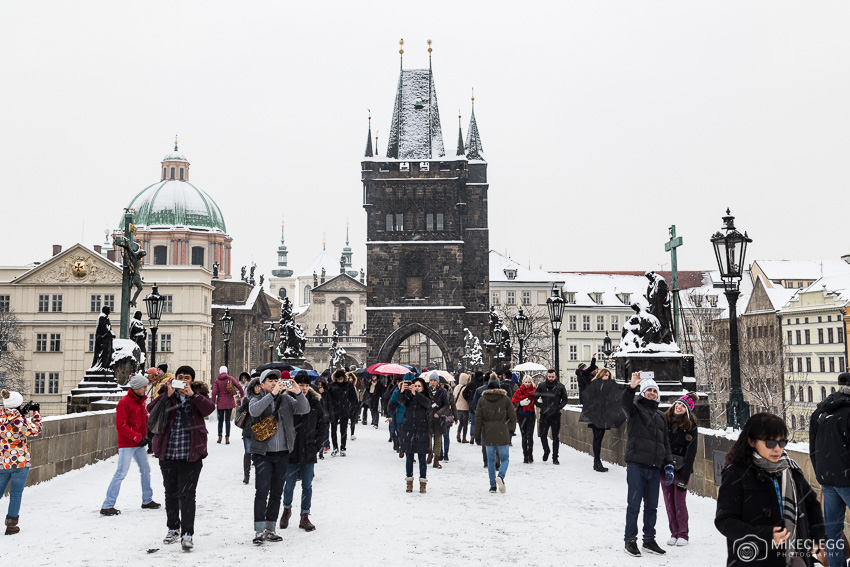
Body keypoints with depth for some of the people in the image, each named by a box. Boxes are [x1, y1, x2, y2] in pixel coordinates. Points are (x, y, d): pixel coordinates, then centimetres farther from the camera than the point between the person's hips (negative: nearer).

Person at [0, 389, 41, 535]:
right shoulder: (19, 421, -17)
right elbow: (36, 430, -2)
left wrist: (23, 412, 9)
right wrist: (36, 413, 6)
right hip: (20, 463, -5)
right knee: (16, 495, 6)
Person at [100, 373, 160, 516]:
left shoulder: (141, 401, 11)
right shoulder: (124, 402, -15)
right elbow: (120, 425, -18)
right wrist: (138, 437, -21)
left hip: (139, 443, 9)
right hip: (127, 444, -9)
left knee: (146, 470, 14)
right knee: (121, 472, -10)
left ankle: (147, 501, 27)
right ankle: (107, 506, -5)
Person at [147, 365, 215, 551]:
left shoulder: (199, 395, 3)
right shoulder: (166, 394, 5)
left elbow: (209, 408, -16)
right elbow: (152, 409, -12)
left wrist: (192, 395, -26)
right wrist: (168, 394, -23)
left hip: (191, 454, -3)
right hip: (168, 453, 3)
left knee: (187, 494, -7)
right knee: (171, 493, 16)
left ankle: (187, 534, -2)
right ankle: (173, 528, 32)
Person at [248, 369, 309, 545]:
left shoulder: (286, 400, 10)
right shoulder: (257, 400, 2)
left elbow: (305, 409, -3)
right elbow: (254, 411, -21)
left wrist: (298, 393, -20)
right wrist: (272, 394, -28)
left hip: (282, 454, 3)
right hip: (263, 453, -3)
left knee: (276, 492, 8)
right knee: (262, 491, -10)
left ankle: (270, 530, 17)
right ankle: (259, 530, -4)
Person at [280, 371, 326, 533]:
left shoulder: (315, 402, 2)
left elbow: (321, 425, 10)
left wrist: (316, 444, 3)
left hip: (309, 452, 2)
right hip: (292, 451, -2)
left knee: (307, 485, 7)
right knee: (289, 484, 7)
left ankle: (305, 517, 18)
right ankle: (287, 509, 34)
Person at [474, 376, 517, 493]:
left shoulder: (482, 400, 1)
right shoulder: (505, 399, -1)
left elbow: (478, 418, 1)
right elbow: (512, 416, 2)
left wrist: (477, 434, 7)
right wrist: (511, 429, 15)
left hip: (488, 435, 1)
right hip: (502, 435, -1)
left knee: (491, 460, 12)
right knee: (504, 459, 8)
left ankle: (492, 485, 10)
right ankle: (500, 476, -21)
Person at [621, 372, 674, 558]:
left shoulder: (661, 417, 20)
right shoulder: (636, 409, 4)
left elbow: (665, 443, 22)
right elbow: (625, 403, -21)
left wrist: (668, 464, 12)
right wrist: (631, 387, -39)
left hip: (654, 468, 5)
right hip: (636, 465, -5)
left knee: (652, 506, 11)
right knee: (634, 504, -3)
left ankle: (649, 540, 21)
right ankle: (630, 540, 6)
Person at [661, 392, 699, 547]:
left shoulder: (691, 426, -5)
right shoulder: (665, 419, 3)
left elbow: (690, 453, -8)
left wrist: (684, 477, -13)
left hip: (681, 468, -3)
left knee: (679, 502, -3)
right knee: (669, 502, 7)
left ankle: (683, 534, 11)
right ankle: (674, 533, 18)